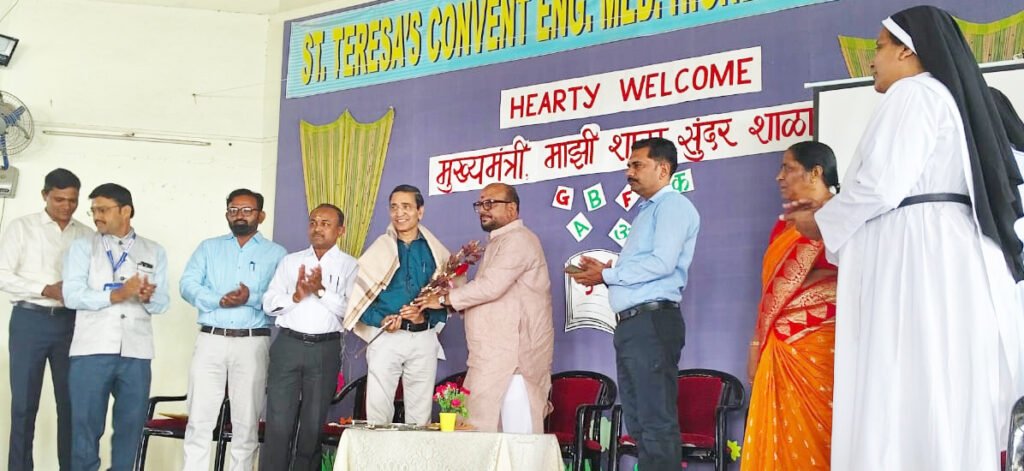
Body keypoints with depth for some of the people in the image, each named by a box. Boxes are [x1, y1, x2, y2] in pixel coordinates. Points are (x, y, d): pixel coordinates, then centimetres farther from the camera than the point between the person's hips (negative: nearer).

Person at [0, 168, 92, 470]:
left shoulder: (86, 235, 9)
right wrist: (46, 290, -14)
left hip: (70, 322, 2)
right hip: (30, 320, -2)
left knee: (70, 402, 5)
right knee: (24, 403, 1)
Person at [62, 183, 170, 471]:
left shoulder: (154, 252, 12)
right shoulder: (82, 247, 7)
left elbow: (162, 303, 6)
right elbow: (72, 295, -5)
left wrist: (147, 297, -16)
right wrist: (117, 294, -16)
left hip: (136, 352, 2)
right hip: (92, 350, -2)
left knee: (131, 425, 6)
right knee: (86, 424, 0)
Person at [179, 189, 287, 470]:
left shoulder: (276, 253, 9)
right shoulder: (209, 248, 16)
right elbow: (187, 285, 2)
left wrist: (252, 298, -20)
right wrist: (219, 300, -14)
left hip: (253, 343, -1)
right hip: (211, 340, 1)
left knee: (247, 422, 3)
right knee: (199, 419, -2)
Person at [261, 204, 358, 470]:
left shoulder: (350, 266, 4)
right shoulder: (290, 261, 13)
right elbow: (269, 303, 6)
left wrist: (322, 291, -17)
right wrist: (296, 296, -11)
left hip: (325, 350, -1)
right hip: (288, 345, 1)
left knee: (314, 424, 7)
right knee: (278, 422, -2)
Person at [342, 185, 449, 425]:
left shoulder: (434, 252, 8)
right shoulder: (379, 248, 6)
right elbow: (359, 297, 2)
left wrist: (425, 316, -12)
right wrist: (381, 321, -13)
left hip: (424, 339, 1)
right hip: (386, 338, -1)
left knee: (420, 413, 4)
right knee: (377, 409, -4)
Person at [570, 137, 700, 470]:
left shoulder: (673, 205, -5)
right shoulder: (647, 211, 25)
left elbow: (662, 262, -18)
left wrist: (607, 275, -9)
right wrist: (605, 274, 5)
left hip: (653, 321, -10)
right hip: (631, 323, 10)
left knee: (656, 421, -10)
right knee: (638, 421, 11)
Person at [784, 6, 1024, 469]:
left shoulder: (912, 92, -4)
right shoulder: (950, 96, 25)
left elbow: (882, 183, -15)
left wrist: (824, 222, 0)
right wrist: (832, 211, 23)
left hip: (916, 257, -10)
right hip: (945, 255, 10)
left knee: (905, 398, -12)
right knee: (946, 401, 4)